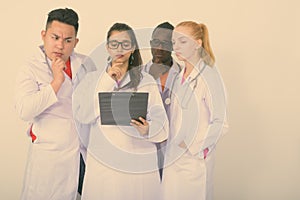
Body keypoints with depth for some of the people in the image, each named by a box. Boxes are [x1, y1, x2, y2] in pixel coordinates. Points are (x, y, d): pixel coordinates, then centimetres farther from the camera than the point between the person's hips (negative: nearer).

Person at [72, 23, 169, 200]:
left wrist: (147, 129, -22)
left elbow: (160, 120, 0)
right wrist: (108, 81, -6)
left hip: (138, 162, -1)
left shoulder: (146, 81, 3)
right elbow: (82, 115, -5)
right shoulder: (92, 79, 9)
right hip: (102, 160, 1)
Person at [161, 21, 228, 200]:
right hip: (174, 156, 7)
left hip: (195, 157, -7)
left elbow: (220, 123, -13)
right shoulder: (179, 77, 11)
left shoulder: (209, 76, -12)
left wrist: (191, 146, -13)